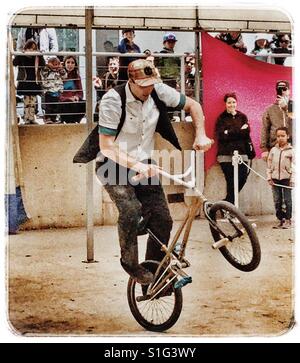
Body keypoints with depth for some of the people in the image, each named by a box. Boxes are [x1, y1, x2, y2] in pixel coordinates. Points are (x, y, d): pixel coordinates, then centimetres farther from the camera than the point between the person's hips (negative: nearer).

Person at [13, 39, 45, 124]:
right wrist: (19, 54, -25)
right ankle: (26, 119, 2)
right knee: (26, 101, -1)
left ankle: (32, 118, 12)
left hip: (34, 82, 3)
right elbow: (14, 63, -16)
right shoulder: (21, 56, -2)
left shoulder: (37, 57, 6)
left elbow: (43, 65, -7)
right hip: (25, 82, -3)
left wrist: (40, 56, -18)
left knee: (33, 102, 6)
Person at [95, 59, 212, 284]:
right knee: (131, 210, -30)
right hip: (114, 165, -4)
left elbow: (193, 105, 5)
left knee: (162, 220, -4)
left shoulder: (159, 91, -10)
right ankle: (130, 263, -6)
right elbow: (106, 146, -25)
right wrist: (136, 165, -35)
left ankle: (155, 272, 17)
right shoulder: (113, 100, -23)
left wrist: (201, 135, -9)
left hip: (144, 165, 5)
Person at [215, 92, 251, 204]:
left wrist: (229, 132, -10)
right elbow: (220, 135, -7)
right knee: (231, 181, -8)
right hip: (226, 155, -3)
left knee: (242, 178, -6)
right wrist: (239, 131, -8)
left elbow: (246, 132, 1)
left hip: (241, 153, 3)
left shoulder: (242, 117, 15)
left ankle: (228, 202, 13)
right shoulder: (221, 118, 7)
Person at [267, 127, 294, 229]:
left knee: (287, 200, 0)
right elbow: (269, 165, 10)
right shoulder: (273, 150, 7)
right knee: (277, 201, 6)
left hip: (286, 178, -3)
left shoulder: (291, 150, -2)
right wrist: (269, 177, 4)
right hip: (275, 178, 3)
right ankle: (280, 220, 15)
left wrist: (292, 179, -8)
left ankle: (288, 220, 8)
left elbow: (293, 166, -3)